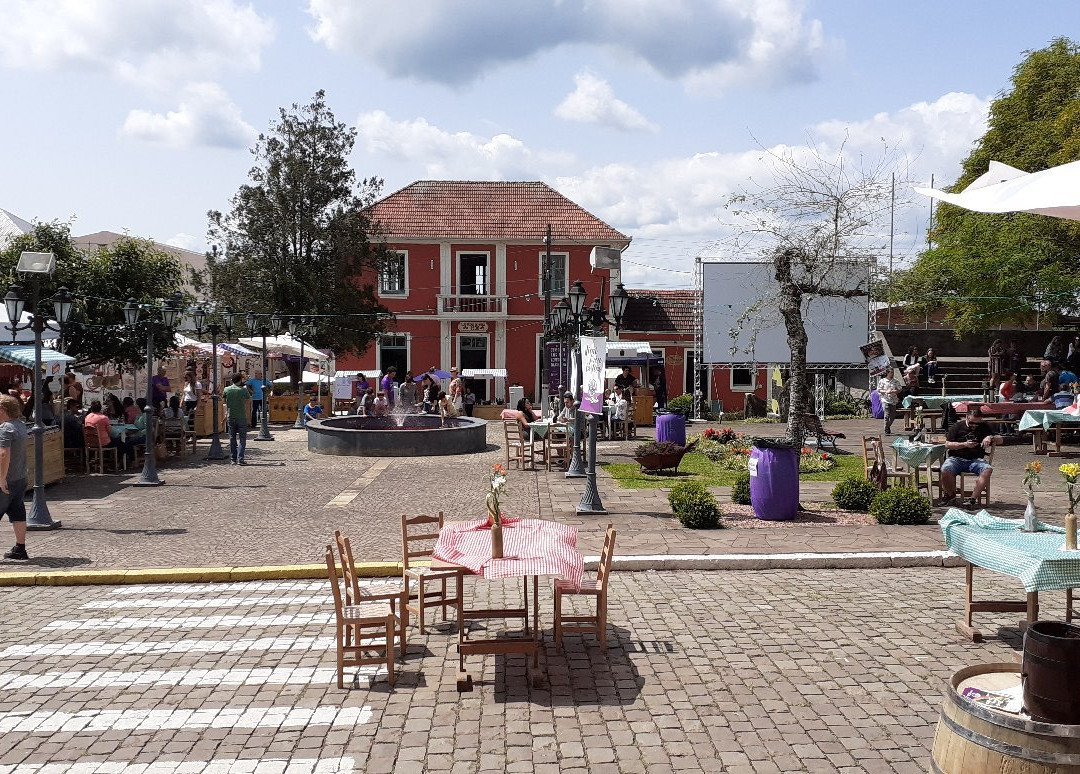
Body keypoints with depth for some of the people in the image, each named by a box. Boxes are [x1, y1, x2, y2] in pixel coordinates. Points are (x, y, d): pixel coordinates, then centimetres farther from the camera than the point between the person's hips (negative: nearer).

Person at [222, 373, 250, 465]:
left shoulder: (227, 389, -1)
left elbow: (223, 397, 18)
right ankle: (240, 459, -9)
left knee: (232, 439, 10)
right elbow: (249, 400, 6)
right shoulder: (243, 390, -8)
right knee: (242, 439, 0)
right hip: (242, 417, -3)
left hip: (231, 417, 3)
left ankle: (233, 459, 12)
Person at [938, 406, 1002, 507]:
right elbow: (947, 445, 1)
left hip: (976, 460, 2)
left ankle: (973, 498, -32)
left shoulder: (984, 428, 16)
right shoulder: (957, 427, 8)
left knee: (987, 469, -32)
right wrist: (965, 444, -11)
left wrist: (990, 438, -7)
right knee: (945, 470, -34)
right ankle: (951, 494, -6)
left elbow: (1000, 440, 15)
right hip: (956, 458, -2)